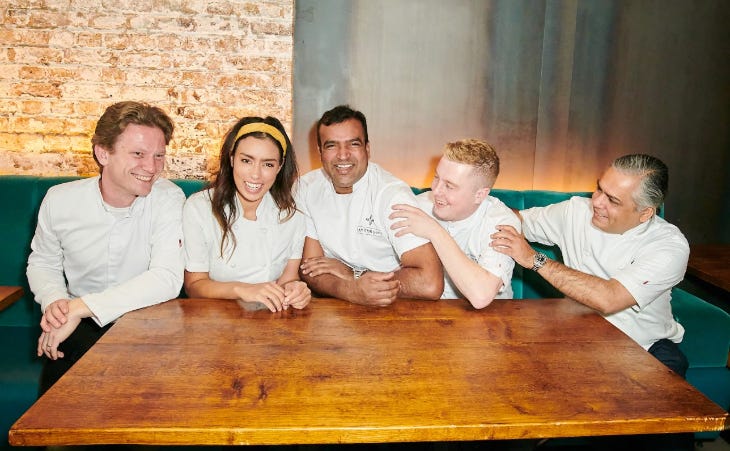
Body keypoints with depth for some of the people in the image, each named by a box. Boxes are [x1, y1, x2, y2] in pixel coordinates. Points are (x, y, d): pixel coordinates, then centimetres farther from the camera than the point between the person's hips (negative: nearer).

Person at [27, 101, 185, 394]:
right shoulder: (59, 200, -5)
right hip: (79, 327, 2)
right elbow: (42, 263, 12)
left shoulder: (168, 199, -13)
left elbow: (168, 279, -24)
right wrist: (54, 301, -11)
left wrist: (80, 307, -27)